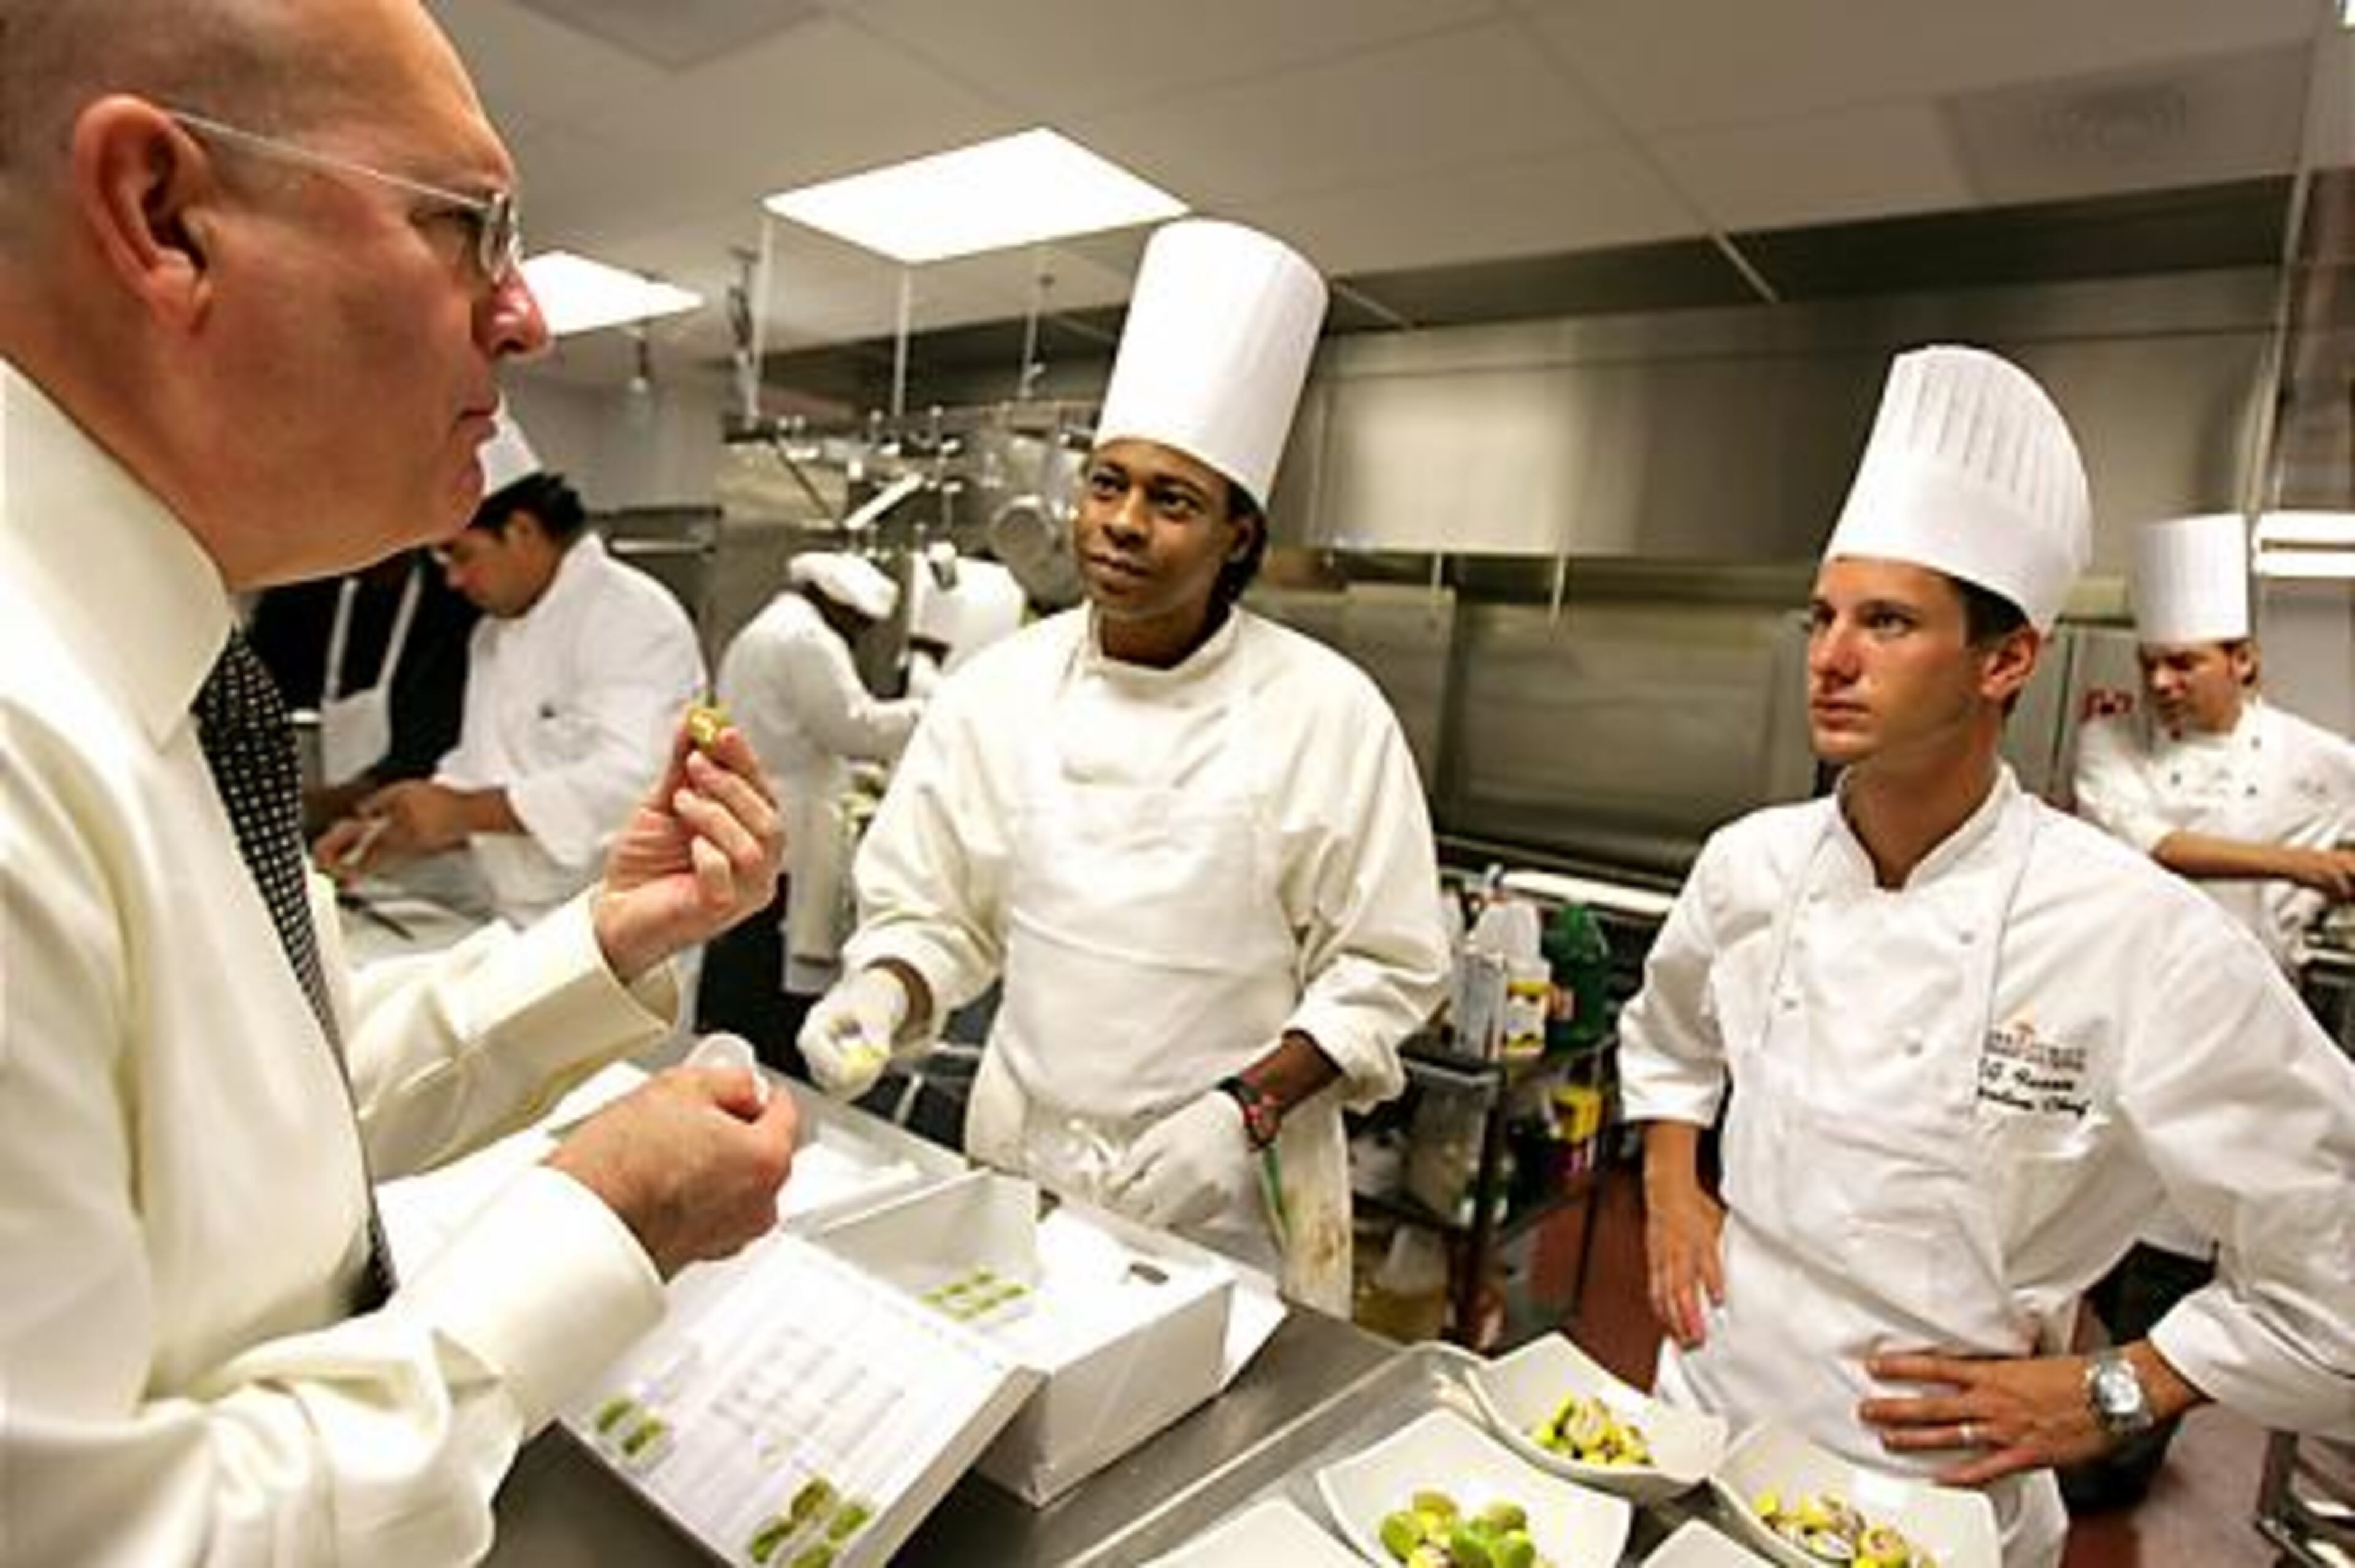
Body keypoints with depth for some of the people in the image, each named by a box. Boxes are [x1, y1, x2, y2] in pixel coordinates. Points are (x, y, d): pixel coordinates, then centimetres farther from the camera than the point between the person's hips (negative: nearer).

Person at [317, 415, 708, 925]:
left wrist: (463, 812, -23)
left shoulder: (637, 619, -15)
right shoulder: (493, 634, 14)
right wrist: (393, 833, 4)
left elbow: (630, 780, -26)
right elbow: (476, 773, 20)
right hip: (519, 928, 8)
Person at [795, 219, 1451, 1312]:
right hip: (1017, 1163, 3)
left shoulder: (1328, 711, -12)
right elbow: (927, 912, 3)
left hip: (1231, 1197, -2)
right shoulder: (997, 688, -5)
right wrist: (877, 994, -16)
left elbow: (1385, 970, -8)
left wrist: (1248, 1109, -18)